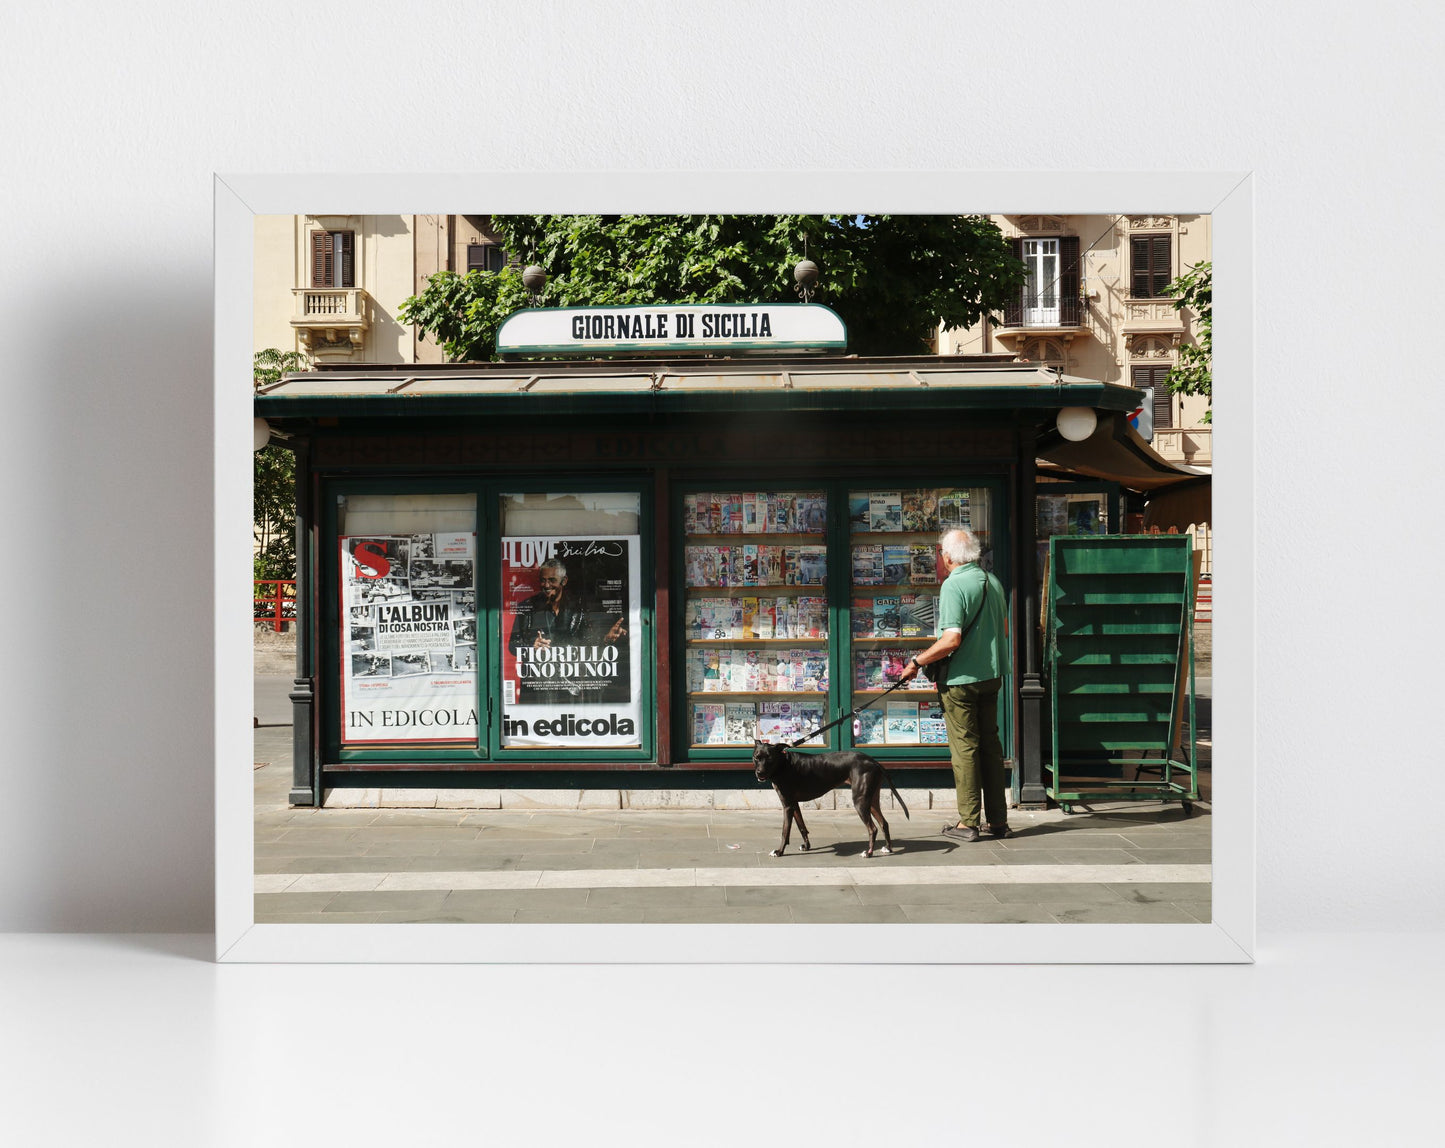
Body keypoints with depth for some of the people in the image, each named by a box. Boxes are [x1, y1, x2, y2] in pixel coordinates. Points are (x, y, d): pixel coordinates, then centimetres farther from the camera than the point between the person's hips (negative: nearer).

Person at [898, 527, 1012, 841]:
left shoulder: (954, 585, -16)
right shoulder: (993, 581, 9)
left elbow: (951, 639, -24)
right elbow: (1005, 629, 18)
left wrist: (917, 661, -14)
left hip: (961, 680, -7)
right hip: (992, 675, 8)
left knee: (964, 748, -1)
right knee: (990, 744, 12)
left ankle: (968, 823, 4)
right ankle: (997, 820, 17)